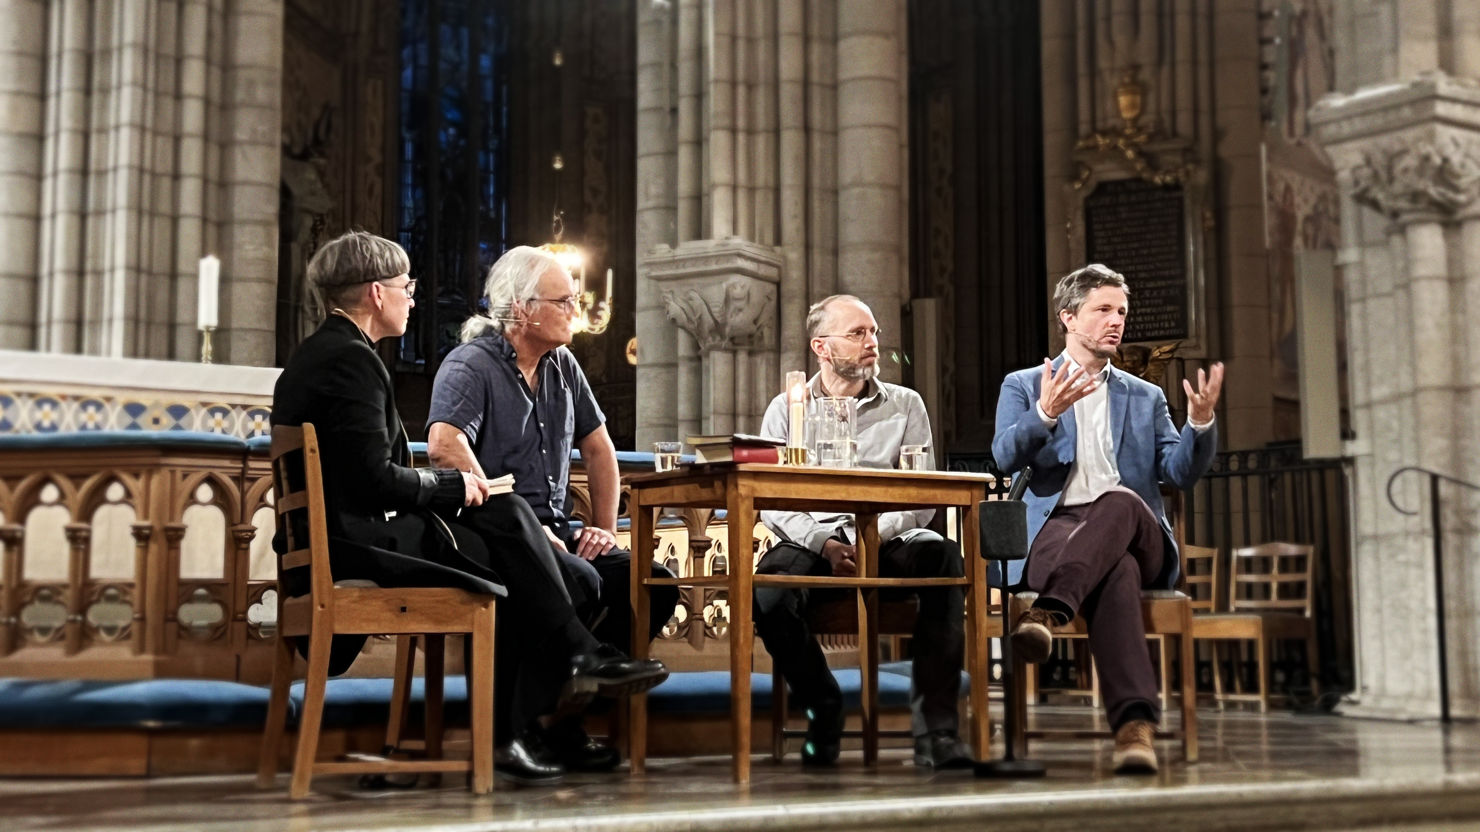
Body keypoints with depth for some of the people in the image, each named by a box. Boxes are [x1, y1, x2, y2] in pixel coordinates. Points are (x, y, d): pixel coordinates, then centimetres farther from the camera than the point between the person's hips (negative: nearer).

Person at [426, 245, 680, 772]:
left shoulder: (562, 366, 17)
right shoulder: (471, 364, -7)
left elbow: (599, 449, 25)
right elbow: (444, 444, -25)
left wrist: (605, 528, 12)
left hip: (551, 526, 8)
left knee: (651, 583, -13)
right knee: (579, 583, -33)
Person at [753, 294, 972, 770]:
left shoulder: (905, 406, 13)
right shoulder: (786, 410, 11)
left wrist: (875, 536, -18)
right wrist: (824, 544, -17)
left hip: (888, 543, 0)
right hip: (811, 542, 0)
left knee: (943, 557, -32)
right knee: (768, 594, -33)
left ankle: (935, 727, -28)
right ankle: (823, 708, -5)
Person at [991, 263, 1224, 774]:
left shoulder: (1146, 397, 27)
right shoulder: (1023, 386, 19)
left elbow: (1181, 473, 12)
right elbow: (1005, 458, -1)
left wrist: (1201, 424, -9)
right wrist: (1045, 414, -21)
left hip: (1134, 533, 2)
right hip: (1056, 530, -2)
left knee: (1119, 500, -38)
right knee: (1117, 571, -39)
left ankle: (1047, 611, -56)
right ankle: (1135, 722, -53)